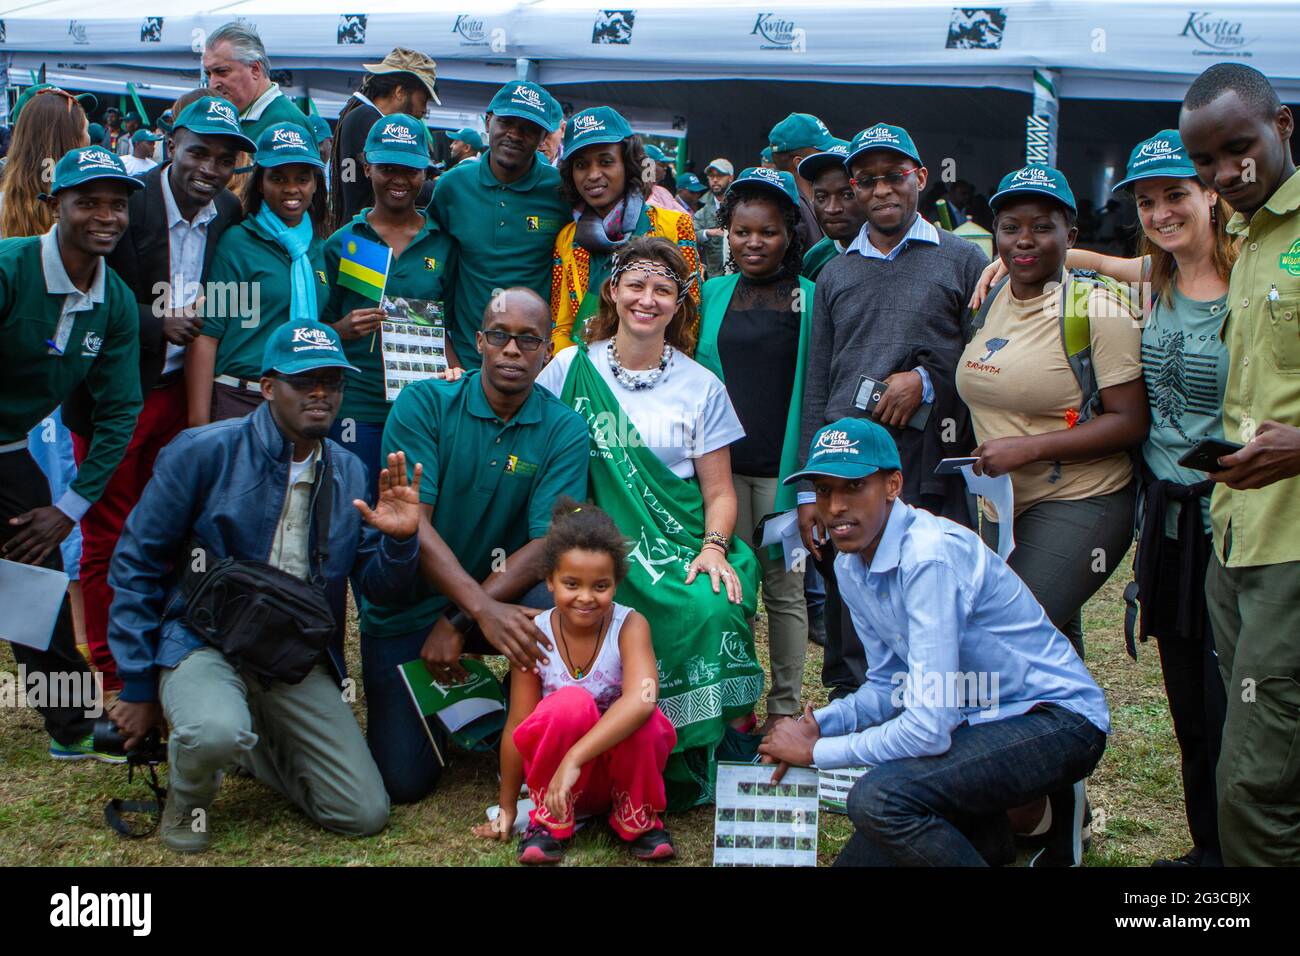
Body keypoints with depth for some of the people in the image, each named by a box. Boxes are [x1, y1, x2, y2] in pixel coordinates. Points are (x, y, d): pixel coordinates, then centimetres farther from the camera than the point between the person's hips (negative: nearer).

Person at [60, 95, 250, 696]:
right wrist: (158, 323, -21)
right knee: (108, 539, 6)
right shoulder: (127, 201, -13)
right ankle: (111, 681, 17)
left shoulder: (230, 215, 2)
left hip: (181, 392, 4)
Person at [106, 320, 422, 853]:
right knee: (216, 731, -39)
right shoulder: (203, 453, -9)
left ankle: (247, 745, 21)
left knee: (365, 815, -4)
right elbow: (137, 565, -4)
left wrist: (399, 540, -19)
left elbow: (378, 585, 5)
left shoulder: (350, 475, 4)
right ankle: (187, 794, 0)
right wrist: (138, 688, -3)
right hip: (206, 643, -4)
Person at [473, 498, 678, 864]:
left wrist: (574, 757, -44)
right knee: (571, 703, -32)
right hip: (556, 768, 0)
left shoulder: (630, 626, -18)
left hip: (625, 762, 0)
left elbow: (641, 699, -37)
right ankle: (551, 820, -7)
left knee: (643, 719, -33)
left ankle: (637, 819, -3)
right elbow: (517, 726, -7)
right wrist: (507, 808, -1)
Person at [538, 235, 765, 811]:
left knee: (715, 610, -31)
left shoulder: (701, 387, 12)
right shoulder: (570, 369, 10)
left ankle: (699, 765, -12)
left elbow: (719, 491, 9)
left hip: (682, 548, 1)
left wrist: (713, 548, -8)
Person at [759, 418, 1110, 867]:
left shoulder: (929, 556, -28)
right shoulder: (850, 566, 1)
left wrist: (816, 751, -18)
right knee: (861, 858, 5)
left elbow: (928, 728, -30)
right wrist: (819, 724, -7)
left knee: (878, 797, -30)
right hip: (980, 718, 9)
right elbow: (890, 685, 11)